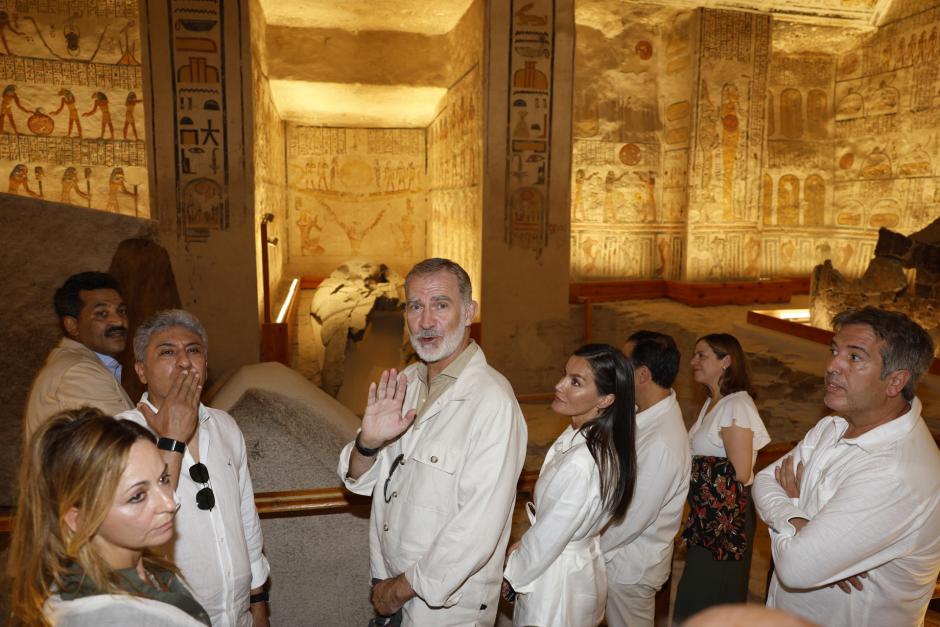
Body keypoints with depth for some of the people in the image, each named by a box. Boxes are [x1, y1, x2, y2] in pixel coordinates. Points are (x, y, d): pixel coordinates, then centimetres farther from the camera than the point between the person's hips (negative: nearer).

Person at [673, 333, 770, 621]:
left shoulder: (736, 406, -20)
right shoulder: (712, 403, 8)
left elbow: (740, 473, -21)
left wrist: (694, 468, -12)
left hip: (726, 518, -8)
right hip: (706, 514, 8)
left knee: (704, 598, 5)